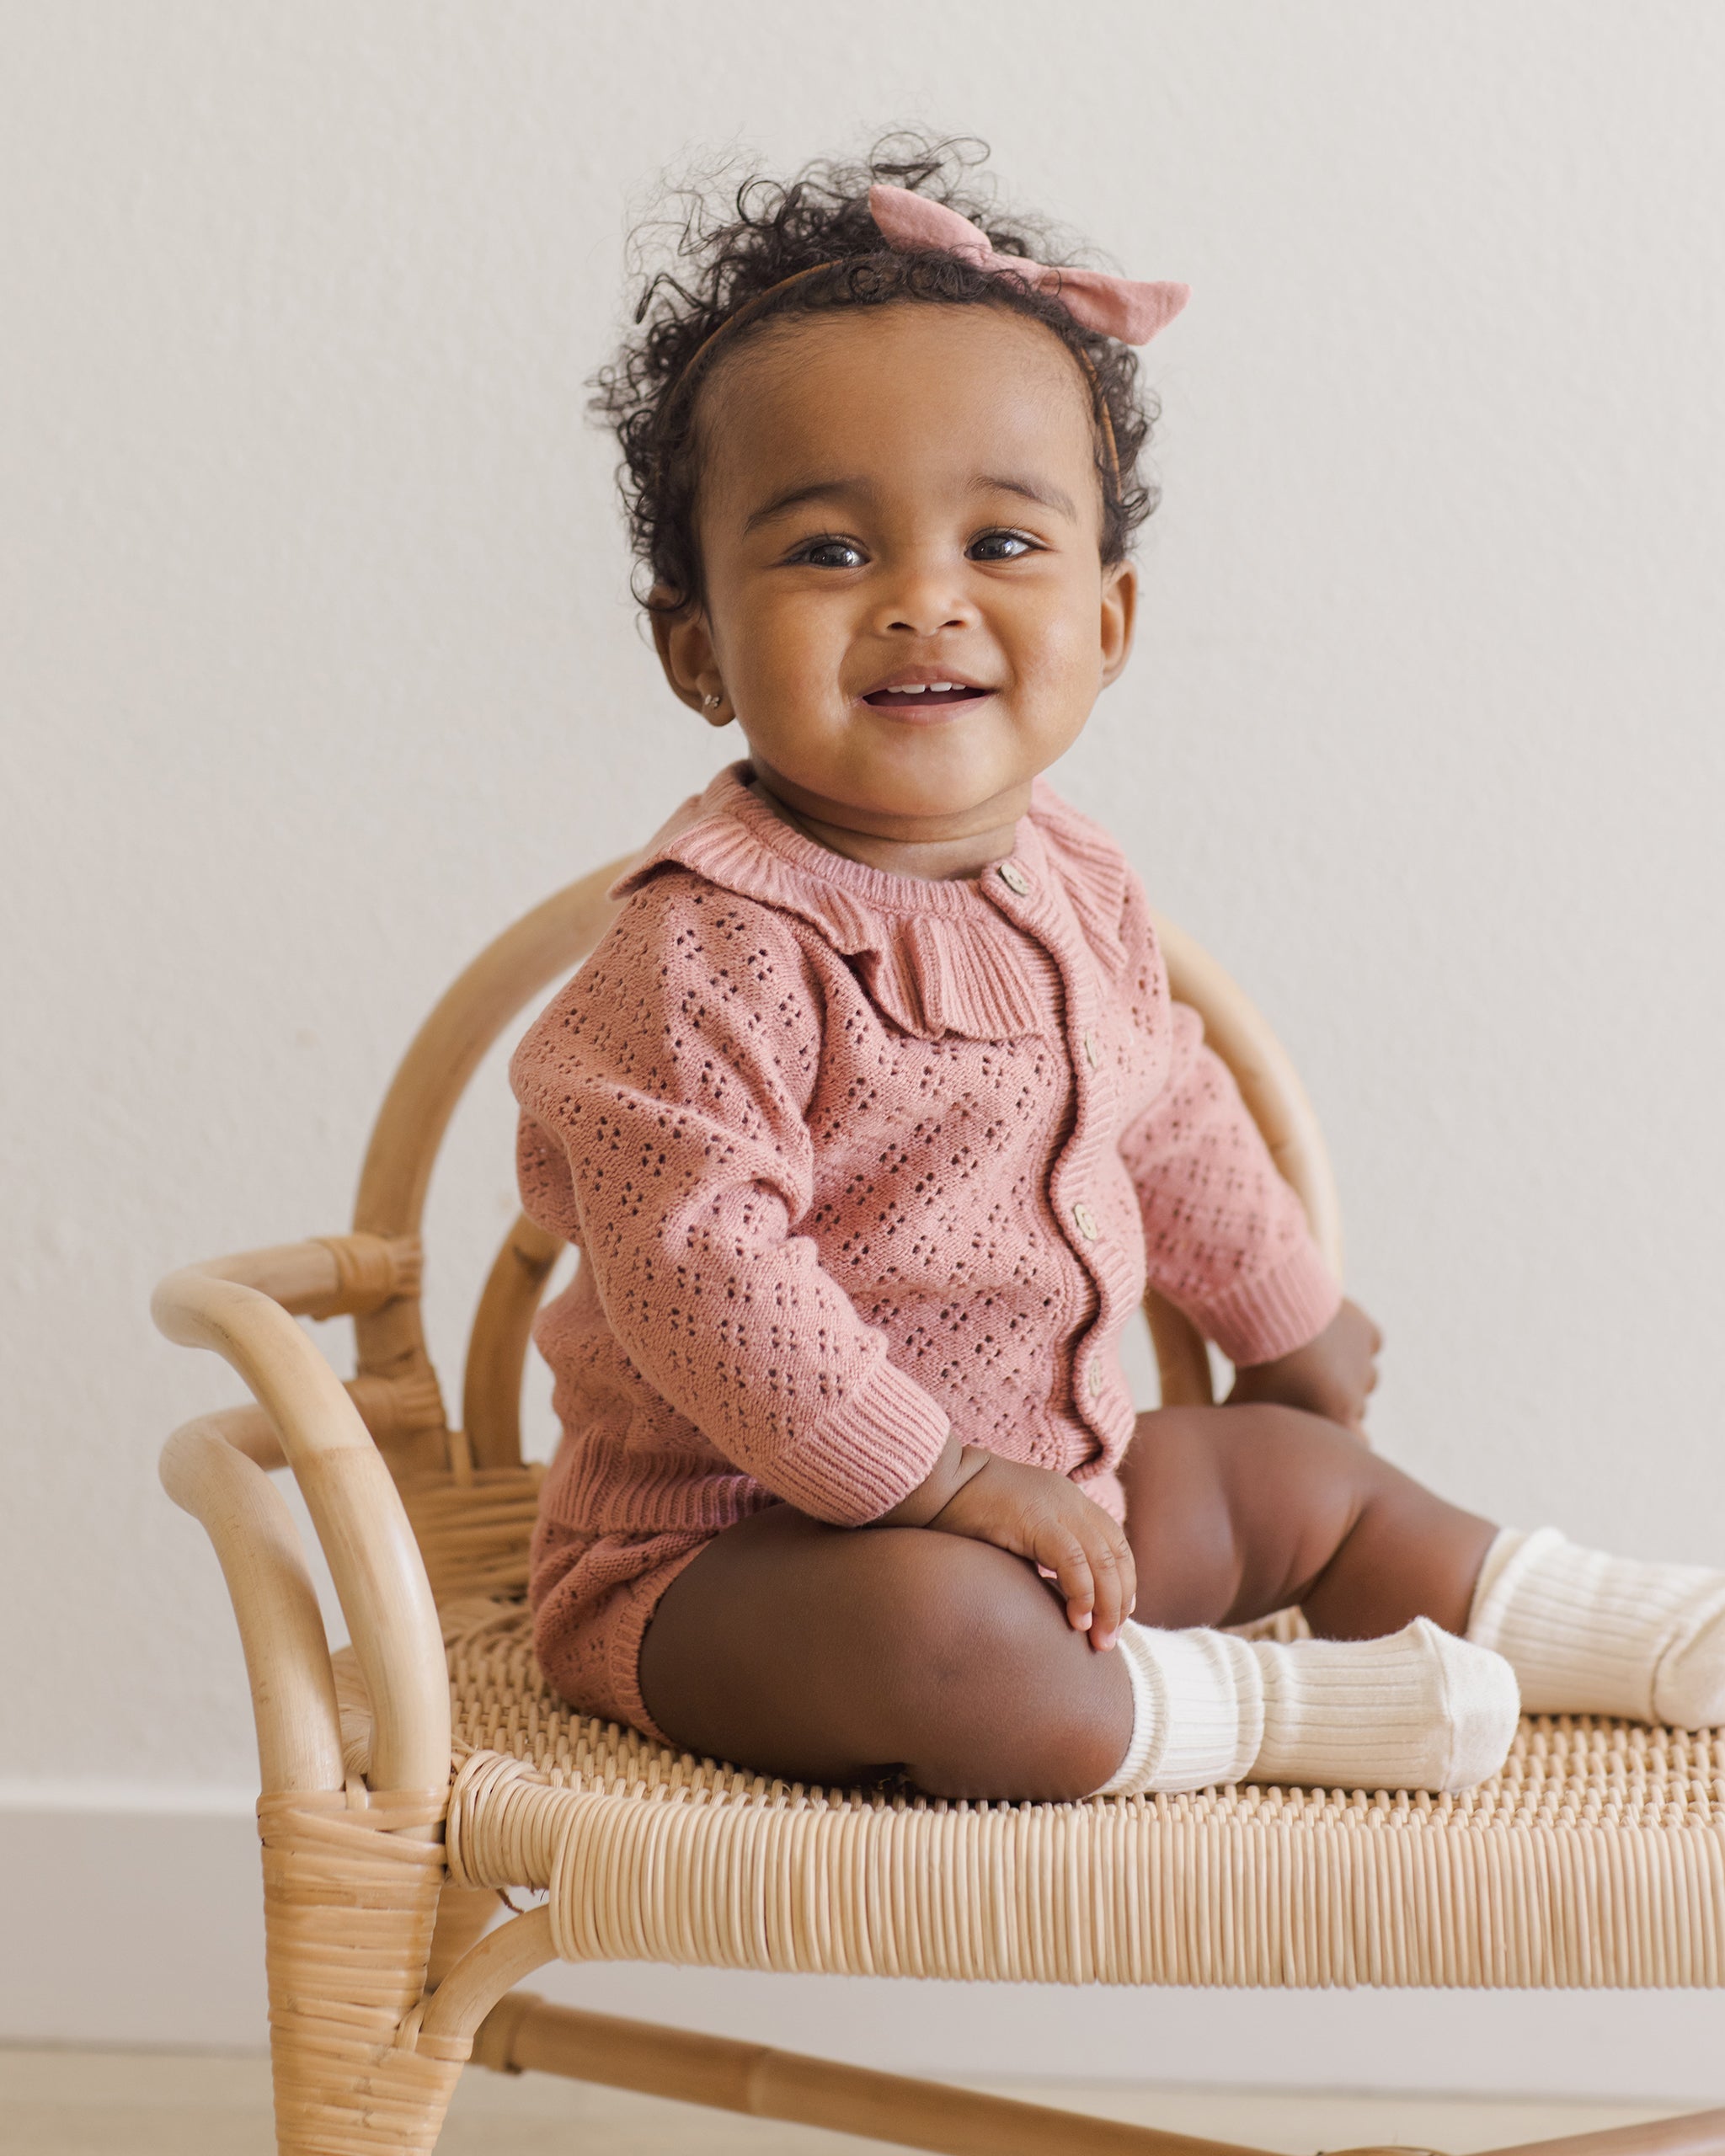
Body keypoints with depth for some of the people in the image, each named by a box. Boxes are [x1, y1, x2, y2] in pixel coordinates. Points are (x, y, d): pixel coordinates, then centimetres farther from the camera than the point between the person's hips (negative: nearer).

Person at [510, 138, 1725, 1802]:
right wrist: (938, 1475, -29)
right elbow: (698, 1274, -31)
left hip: (1047, 1493, 9)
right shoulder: (708, 951, -26)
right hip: (732, 1551, -8)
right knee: (931, 1629, -37)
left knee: (1296, 1476, 18)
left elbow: (1166, 1112, 21)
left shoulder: (1068, 887, 2)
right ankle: (1270, 1709, -18)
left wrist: (1289, 1318, 34)